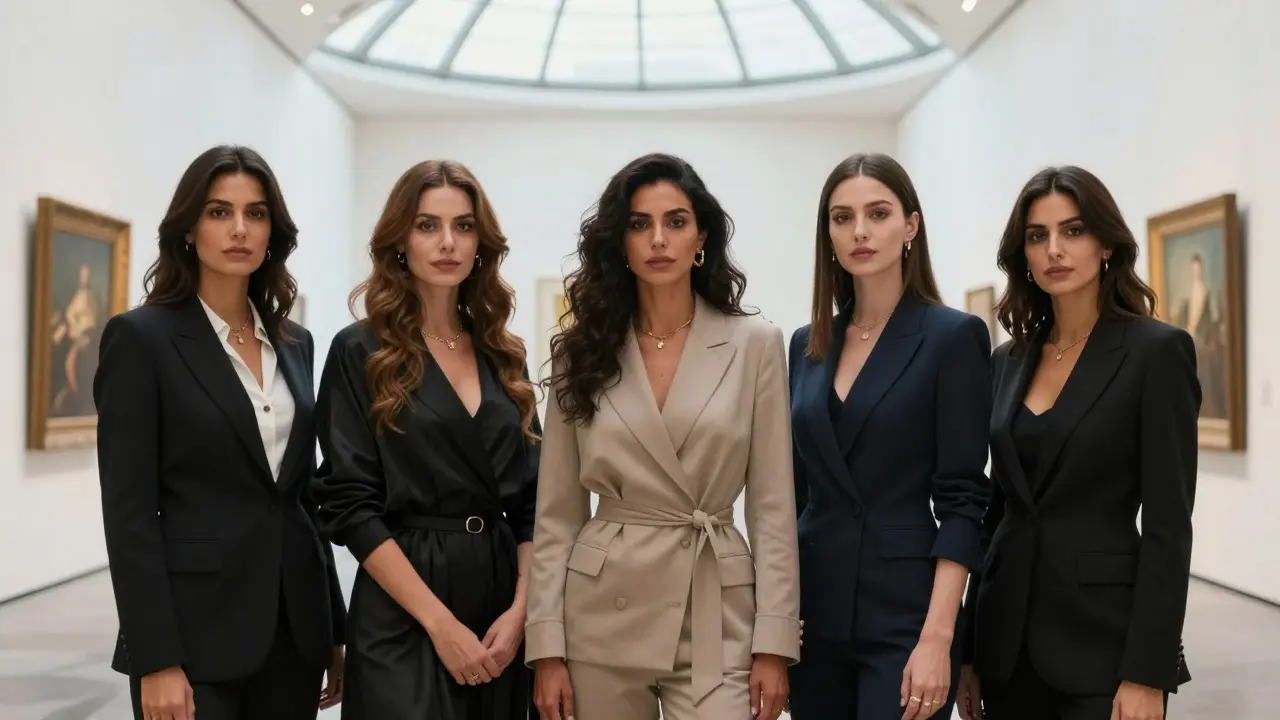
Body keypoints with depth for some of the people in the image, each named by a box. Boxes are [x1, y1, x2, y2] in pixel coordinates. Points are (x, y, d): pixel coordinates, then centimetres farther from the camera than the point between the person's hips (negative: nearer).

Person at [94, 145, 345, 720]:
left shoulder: (294, 343, 10)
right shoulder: (142, 336, -7)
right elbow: (129, 510, -11)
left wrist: (335, 628, 12)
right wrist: (156, 661, -16)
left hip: (293, 625, 6)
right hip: (197, 629, -6)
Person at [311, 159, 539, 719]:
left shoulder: (503, 355, 8)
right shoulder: (361, 352, -4)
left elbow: (531, 499, 7)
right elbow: (351, 505, -10)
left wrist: (520, 610, -7)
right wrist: (441, 623, -15)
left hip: (503, 606, 5)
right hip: (404, 622, -4)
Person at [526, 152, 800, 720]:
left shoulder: (755, 344, 0)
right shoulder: (582, 352, 3)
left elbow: (772, 505, -1)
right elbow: (556, 512, 3)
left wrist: (773, 641, -6)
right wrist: (547, 646, -3)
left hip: (718, 614, -1)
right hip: (602, 615, 2)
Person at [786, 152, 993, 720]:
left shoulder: (953, 335, -6)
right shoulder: (807, 343, 8)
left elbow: (962, 500, -11)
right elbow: (795, 489, 12)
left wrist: (937, 637, -18)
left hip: (903, 610, -5)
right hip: (813, 606, 5)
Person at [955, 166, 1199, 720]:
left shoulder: (1157, 350, -8)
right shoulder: (1009, 361, 9)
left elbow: (1168, 524, -12)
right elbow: (998, 508, 11)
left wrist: (1147, 673, -16)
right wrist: (970, 651, 10)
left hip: (1103, 638, -5)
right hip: (1010, 635, 6)